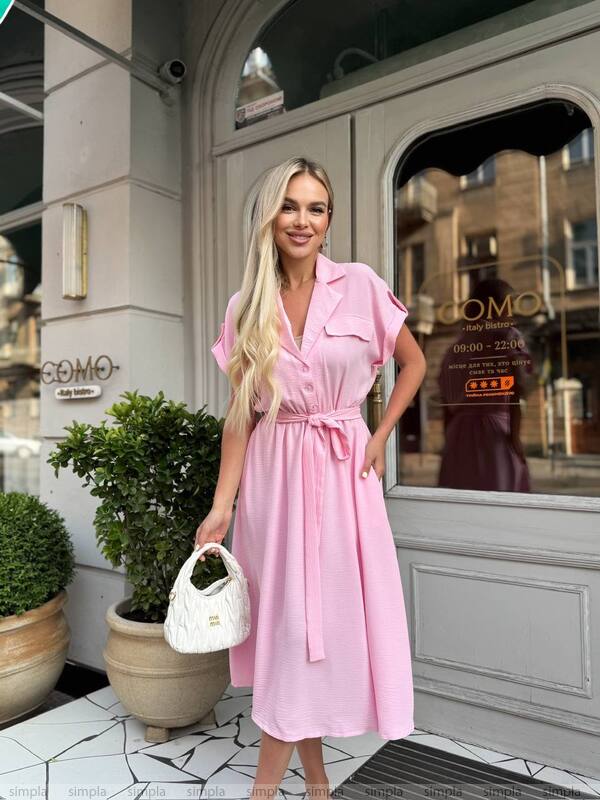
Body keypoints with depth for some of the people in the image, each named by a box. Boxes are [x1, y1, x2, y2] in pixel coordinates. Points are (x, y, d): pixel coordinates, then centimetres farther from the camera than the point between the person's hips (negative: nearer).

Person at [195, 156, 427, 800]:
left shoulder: (361, 286, -3)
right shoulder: (246, 307, 2)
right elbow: (240, 413, 1)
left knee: (329, 617, 3)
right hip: (273, 474, 2)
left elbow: (414, 363, 8)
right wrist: (221, 505, -3)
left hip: (342, 470, -1)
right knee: (287, 619, 9)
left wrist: (380, 436, 0)